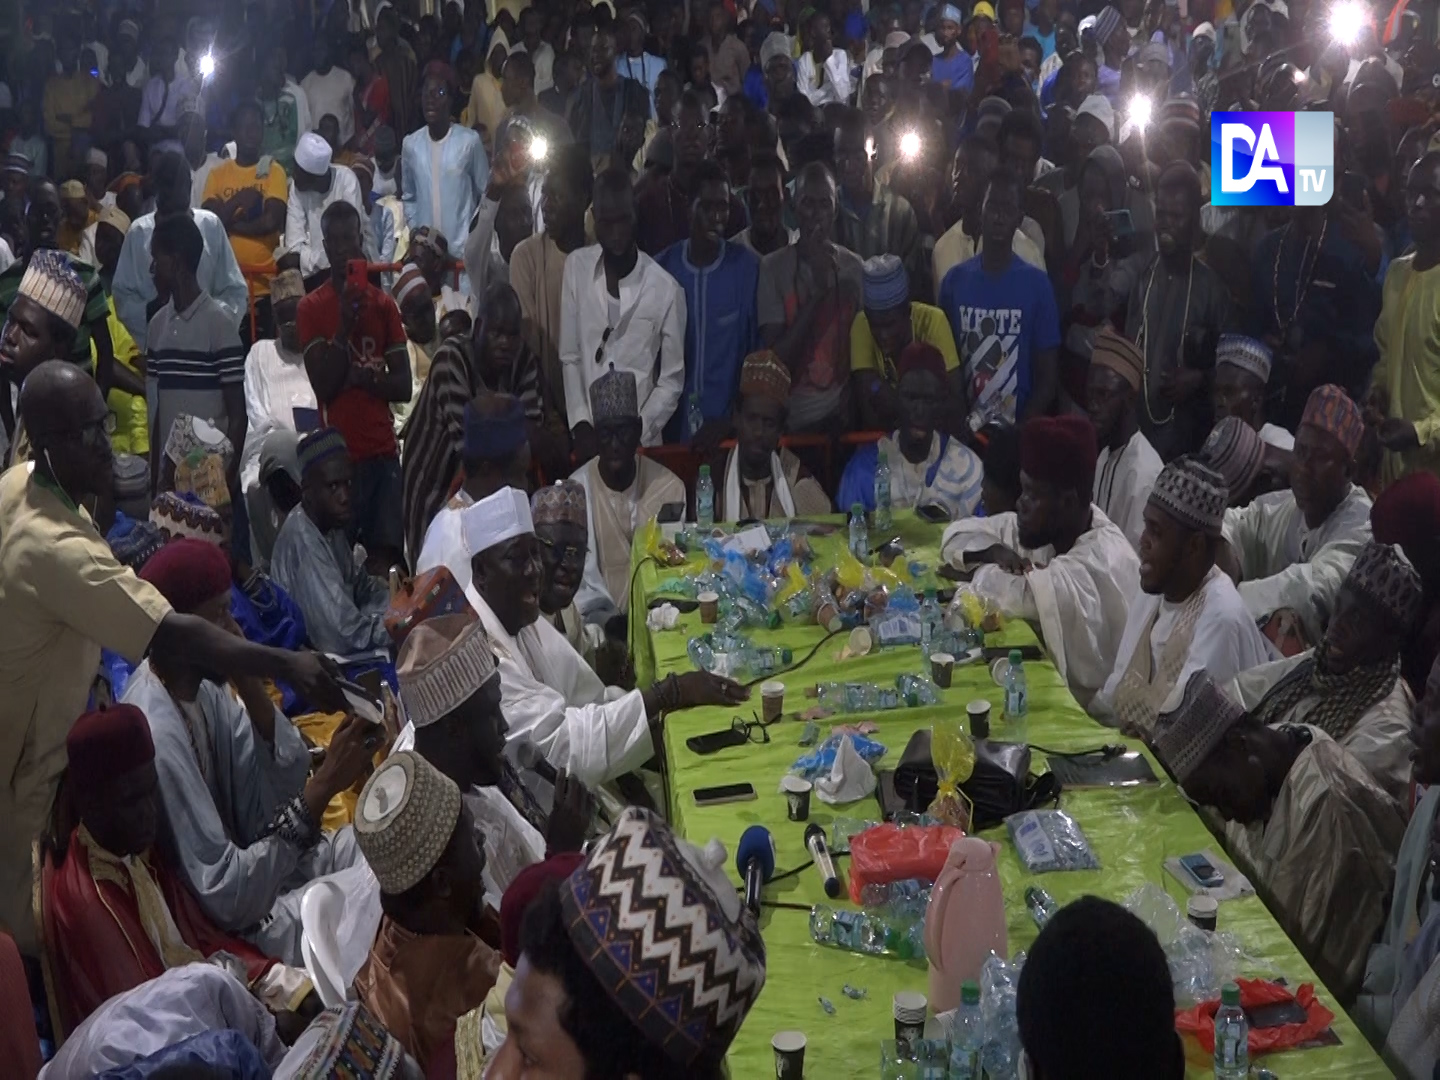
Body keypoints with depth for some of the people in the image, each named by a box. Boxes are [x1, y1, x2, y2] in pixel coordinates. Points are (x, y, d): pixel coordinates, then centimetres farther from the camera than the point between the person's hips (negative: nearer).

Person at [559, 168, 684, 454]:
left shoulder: (666, 289, -8)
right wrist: (580, 424, -6)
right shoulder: (576, 266, 0)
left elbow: (672, 381, -2)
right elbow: (570, 357, 3)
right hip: (587, 433, 2)